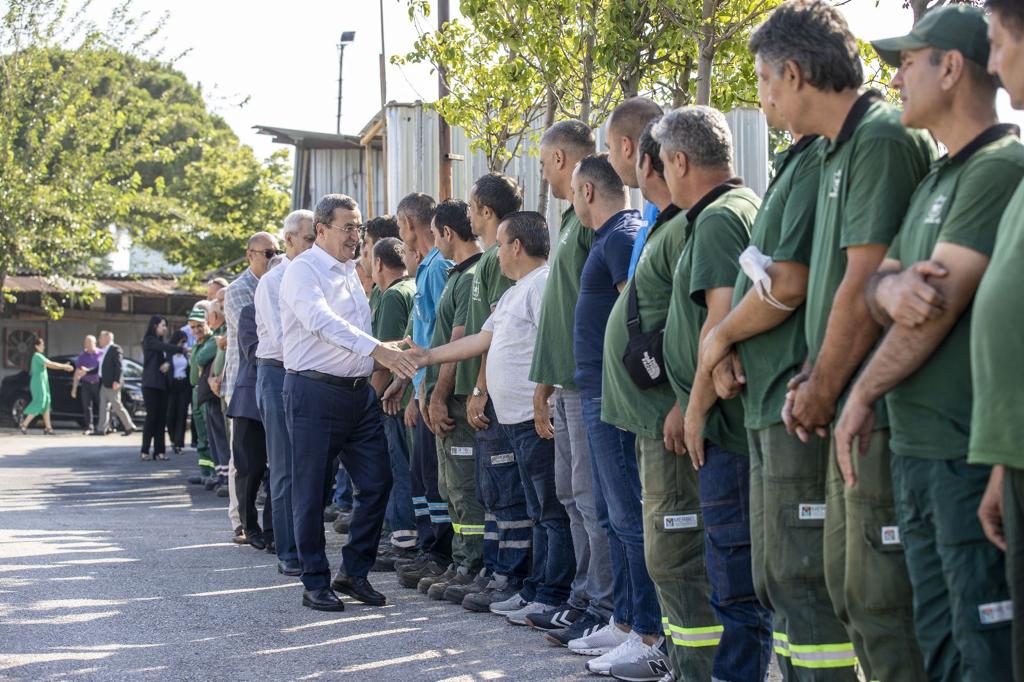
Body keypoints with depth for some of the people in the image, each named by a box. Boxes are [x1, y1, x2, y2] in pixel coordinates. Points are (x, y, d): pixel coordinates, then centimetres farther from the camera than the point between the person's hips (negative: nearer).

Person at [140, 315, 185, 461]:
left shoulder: (160, 342, 21)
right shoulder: (149, 341, -3)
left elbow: (168, 354, 11)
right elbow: (166, 347, -18)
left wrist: (167, 363, -10)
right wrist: (183, 349, -23)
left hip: (162, 384, 7)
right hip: (151, 384, -7)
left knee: (162, 417, 1)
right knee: (152, 416, -10)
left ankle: (159, 450, 1)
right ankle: (145, 451, -8)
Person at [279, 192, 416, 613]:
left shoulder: (351, 272, 17)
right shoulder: (303, 271, -9)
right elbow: (323, 321, -26)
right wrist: (377, 350, -36)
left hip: (359, 392, 8)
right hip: (314, 392, -8)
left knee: (377, 482, 4)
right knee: (312, 492, 0)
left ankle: (354, 572, 17)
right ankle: (315, 583, 9)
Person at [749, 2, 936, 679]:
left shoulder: (885, 137, -13)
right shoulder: (841, 148, 17)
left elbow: (866, 281, -17)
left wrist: (824, 389, -9)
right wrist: (813, 377, 6)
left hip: (879, 404, -10)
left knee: (880, 594, -6)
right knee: (848, 581, 15)